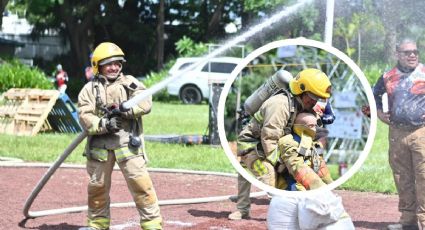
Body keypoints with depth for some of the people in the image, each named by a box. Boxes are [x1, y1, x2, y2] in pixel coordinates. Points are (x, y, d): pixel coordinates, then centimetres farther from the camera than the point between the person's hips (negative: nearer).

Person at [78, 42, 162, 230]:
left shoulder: (130, 82, 7)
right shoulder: (89, 89, 6)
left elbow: (145, 103, -6)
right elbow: (85, 117, -6)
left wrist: (123, 109, -19)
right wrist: (104, 124, -23)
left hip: (128, 142, -1)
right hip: (100, 145, 2)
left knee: (140, 182, -9)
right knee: (97, 186, 11)